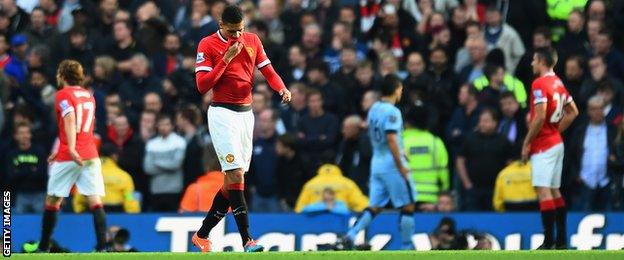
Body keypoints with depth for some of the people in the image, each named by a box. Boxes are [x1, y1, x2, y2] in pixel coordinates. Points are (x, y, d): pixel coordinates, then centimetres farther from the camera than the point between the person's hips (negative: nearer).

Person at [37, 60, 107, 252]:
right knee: (95, 200, -4)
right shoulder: (89, 96, 17)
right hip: (90, 155, 5)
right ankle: (102, 245, -18)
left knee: (52, 201, 9)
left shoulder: (63, 95, -3)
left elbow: (70, 119, -20)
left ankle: (43, 247, 17)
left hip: (68, 158, -5)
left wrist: (71, 149, -31)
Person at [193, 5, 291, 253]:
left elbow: (268, 71, 9)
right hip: (222, 113, -6)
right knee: (235, 174, -15)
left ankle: (202, 234, 17)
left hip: (246, 113, 6)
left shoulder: (252, 41, 9)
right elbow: (202, 86, -12)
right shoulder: (208, 45, -6)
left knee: (233, 179, 6)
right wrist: (226, 59, -18)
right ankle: (247, 240, -18)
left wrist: (282, 88, -11)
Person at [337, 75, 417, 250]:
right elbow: (391, 141, -22)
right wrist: (401, 167, -18)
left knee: (375, 206, 10)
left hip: (376, 164, 8)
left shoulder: (374, 109, 10)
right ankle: (406, 247, 5)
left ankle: (351, 235, -6)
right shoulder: (392, 112, -16)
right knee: (408, 206, 3)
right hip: (392, 164, -8)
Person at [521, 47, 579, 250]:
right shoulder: (558, 83, 13)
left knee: (543, 190, -11)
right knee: (554, 191, 12)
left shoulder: (539, 84, -14)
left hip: (543, 146, -9)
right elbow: (573, 112, 20)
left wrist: (526, 142, -13)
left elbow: (540, 117, -22)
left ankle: (549, 242, -16)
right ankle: (561, 240, 12)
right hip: (557, 142, 9)